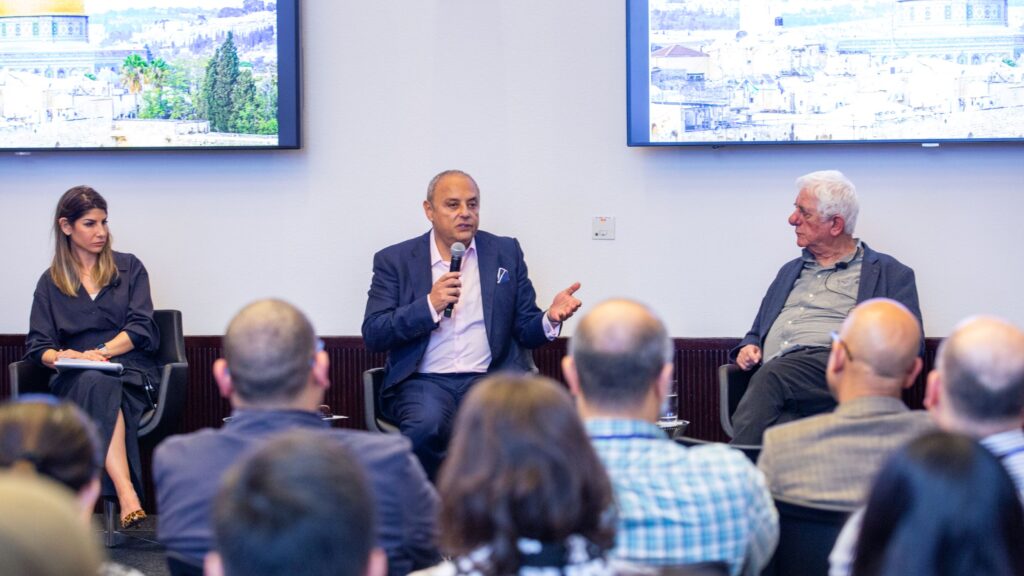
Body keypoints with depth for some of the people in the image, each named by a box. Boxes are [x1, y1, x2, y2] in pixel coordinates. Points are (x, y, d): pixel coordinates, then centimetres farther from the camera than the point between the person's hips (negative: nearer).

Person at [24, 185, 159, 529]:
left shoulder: (129, 268, 15)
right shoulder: (51, 283, 18)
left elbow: (141, 328, 3)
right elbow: (38, 345, 8)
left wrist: (100, 352, -14)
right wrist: (60, 356, -16)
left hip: (130, 372, 0)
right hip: (74, 381, 0)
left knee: (98, 387, -38)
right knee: (96, 385, -38)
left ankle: (122, 499, -49)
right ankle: (128, 496, -54)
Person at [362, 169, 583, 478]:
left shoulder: (506, 252, 15)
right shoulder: (395, 260, 9)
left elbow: (526, 329, 13)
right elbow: (373, 335, 0)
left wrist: (550, 318, -11)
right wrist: (429, 305, -13)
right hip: (424, 381, -1)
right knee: (427, 426, -35)